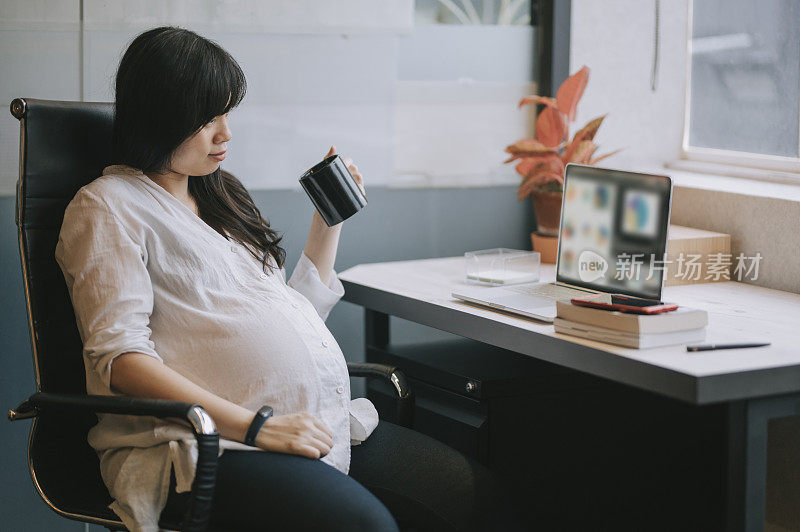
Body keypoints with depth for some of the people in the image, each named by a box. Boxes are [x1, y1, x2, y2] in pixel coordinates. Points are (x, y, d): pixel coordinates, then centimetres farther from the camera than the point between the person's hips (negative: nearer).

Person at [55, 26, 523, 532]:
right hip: (206, 444, -8)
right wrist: (255, 427, -20)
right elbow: (120, 358, -13)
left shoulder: (223, 194, 24)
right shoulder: (107, 209, 0)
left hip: (325, 426, 8)